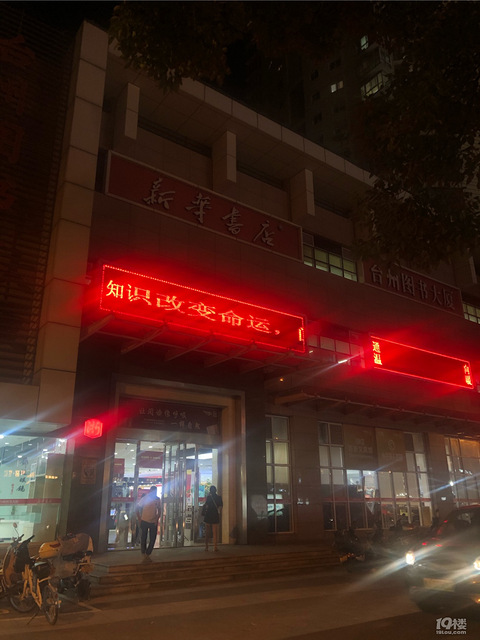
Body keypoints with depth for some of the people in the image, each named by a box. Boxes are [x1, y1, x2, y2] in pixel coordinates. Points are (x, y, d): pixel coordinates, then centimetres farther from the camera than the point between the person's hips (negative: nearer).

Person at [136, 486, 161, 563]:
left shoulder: (157, 499, -1)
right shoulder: (145, 498, -9)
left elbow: (159, 510, 9)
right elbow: (138, 508, -2)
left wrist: (157, 519, -3)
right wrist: (139, 519, -7)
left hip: (153, 522, 3)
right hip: (144, 521, -2)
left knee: (152, 540, 4)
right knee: (143, 539, 4)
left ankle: (147, 555, 19)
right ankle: (143, 555, 18)